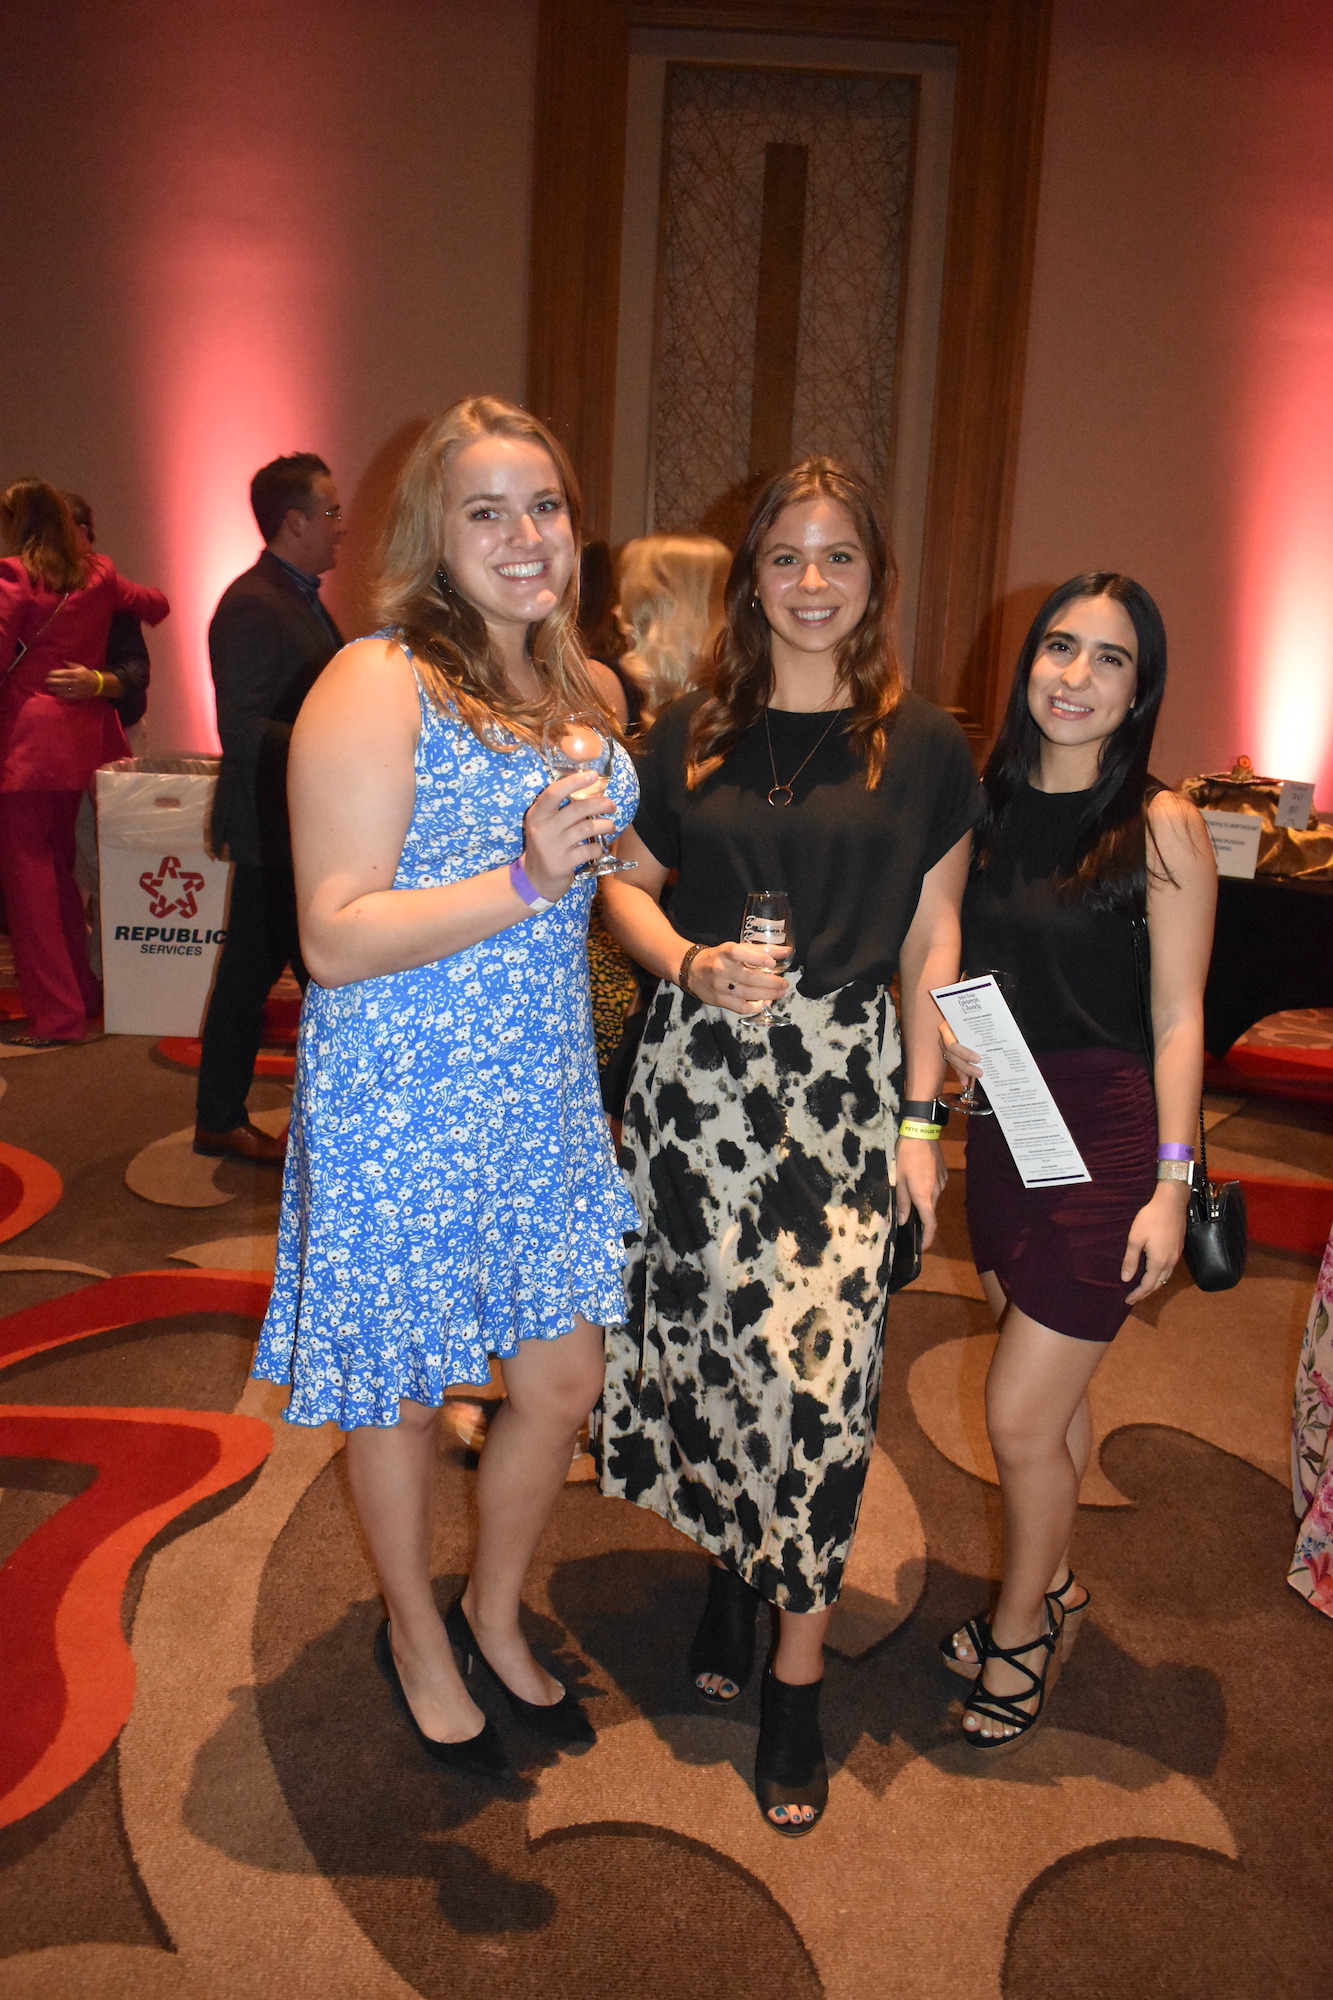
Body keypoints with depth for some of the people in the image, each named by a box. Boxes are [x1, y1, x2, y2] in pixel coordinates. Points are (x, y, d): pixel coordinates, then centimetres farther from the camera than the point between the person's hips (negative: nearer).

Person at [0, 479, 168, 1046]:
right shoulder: (98, 576, 9)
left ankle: (56, 1015, -1)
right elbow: (155, 605, 25)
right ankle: (84, 991, 26)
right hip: (84, 738, 7)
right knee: (60, 865, 19)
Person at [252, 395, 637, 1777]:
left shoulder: (576, 693, 9)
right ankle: (415, 1639, 42)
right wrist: (524, 882, -28)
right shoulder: (376, 687, -14)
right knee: (403, 1396, 14)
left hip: (544, 1093, 7)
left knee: (564, 1381, 15)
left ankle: (494, 1615, 44)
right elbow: (336, 939, -20)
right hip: (399, 1105, -6)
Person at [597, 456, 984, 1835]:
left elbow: (933, 944, 4)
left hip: (846, 1077, -1)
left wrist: (922, 1117, 1)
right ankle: (730, 1566, 35)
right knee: (709, 1333, 8)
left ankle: (797, 1672, 13)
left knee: (819, 1360, -4)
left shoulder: (922, 749, 3)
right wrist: (689, 964, -9)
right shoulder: (691, 735, 6)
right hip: (700, 1071, 2)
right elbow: (627, 883, 12)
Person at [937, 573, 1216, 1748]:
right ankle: (1054, 1587, 41)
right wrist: (948, 1029, -1)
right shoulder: (993, 808, 4)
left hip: (1109, 1138, -5)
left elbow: (1177, 1021, -10)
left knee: (1019, 1414, -1)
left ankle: (1021, 1628, 26)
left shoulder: (1161, 826, -11)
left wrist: (1172, 1181, -13)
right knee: (1057, 1388, 20)